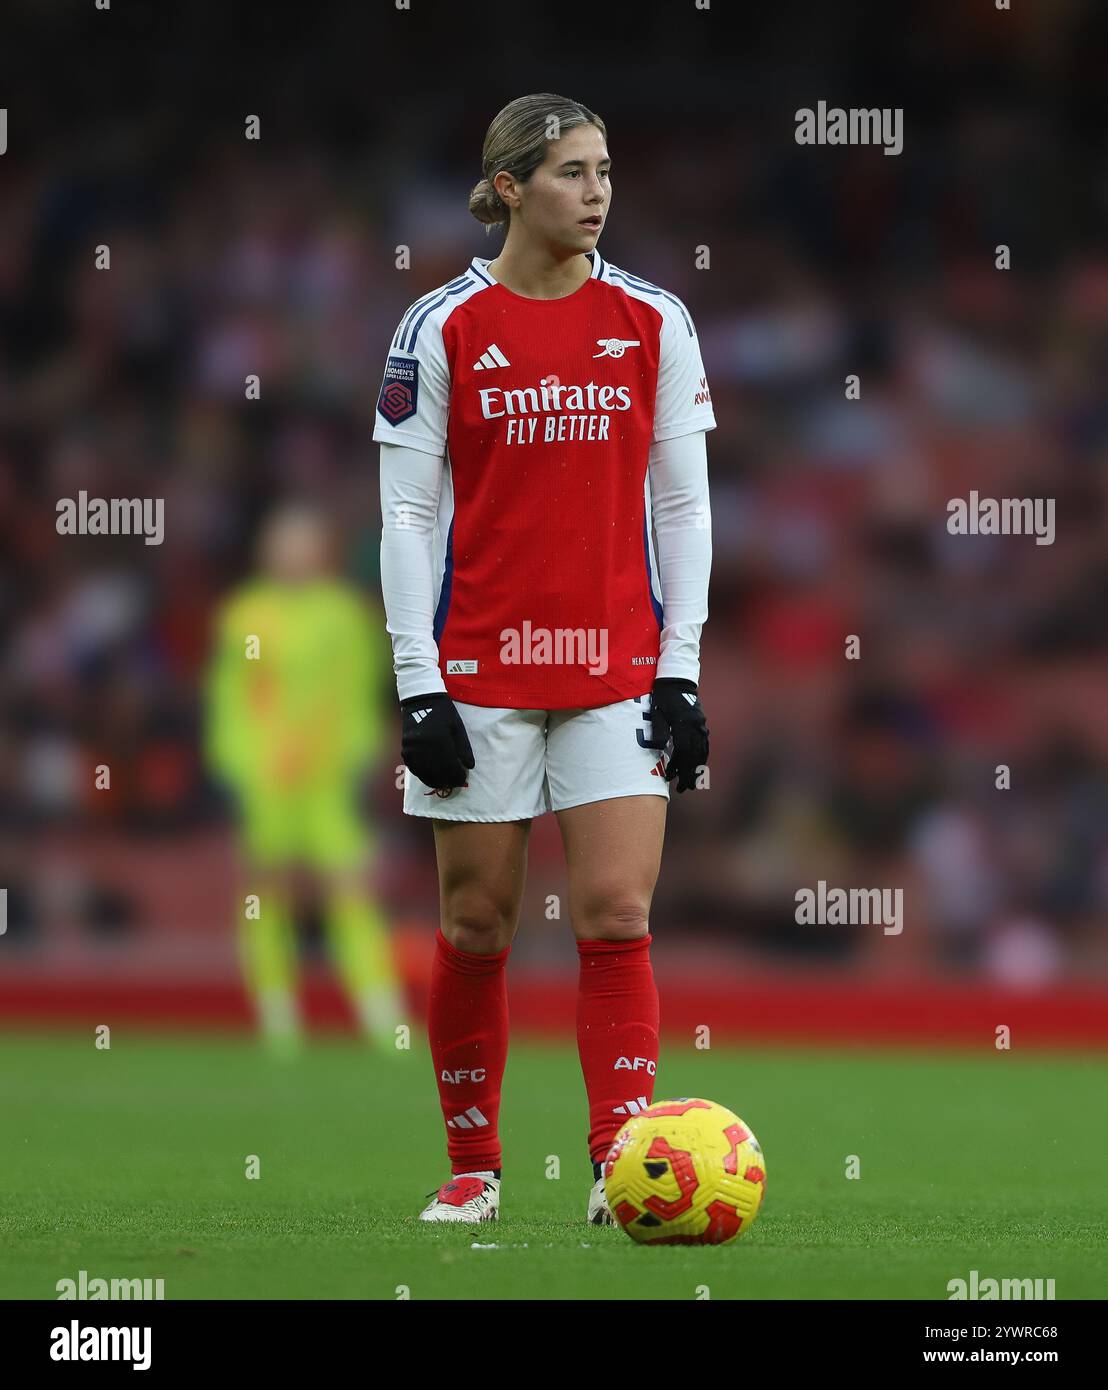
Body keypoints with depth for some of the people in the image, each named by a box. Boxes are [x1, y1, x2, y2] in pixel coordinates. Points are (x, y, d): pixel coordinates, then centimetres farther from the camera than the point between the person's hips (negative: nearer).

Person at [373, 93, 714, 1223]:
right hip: (479, 666, -1)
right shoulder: (442, 330, -1)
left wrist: (681, 669, -1)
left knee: (617, 915, -8)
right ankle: (472, 1165, 19)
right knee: (476, 923, 5)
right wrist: (418, 686, -7)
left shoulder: (653, 323, 4)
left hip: (619, 665, 1)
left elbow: (684, 503, 7)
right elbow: (407, 515, -1)